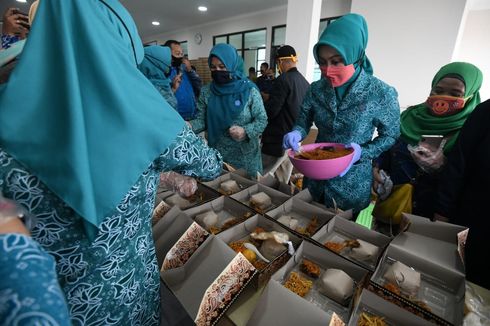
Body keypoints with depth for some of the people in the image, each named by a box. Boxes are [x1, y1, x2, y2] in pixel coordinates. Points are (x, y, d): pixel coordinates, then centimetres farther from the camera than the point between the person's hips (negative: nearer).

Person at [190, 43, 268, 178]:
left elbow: (262, 120, -7)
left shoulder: (249, 90, -10)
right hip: (217, 153, 2)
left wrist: (245, 131, -24)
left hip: (244, 154, -2)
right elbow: (202, 120, 0)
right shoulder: (206, 92, -1)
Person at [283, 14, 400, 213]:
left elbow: (391, 136, -7)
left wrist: (362, 152, -24)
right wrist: (296, 133, -20)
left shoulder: (381, 94, -16)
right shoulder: (316, 89, -6)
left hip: (352, 184, -3)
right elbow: (303, 122, 3)